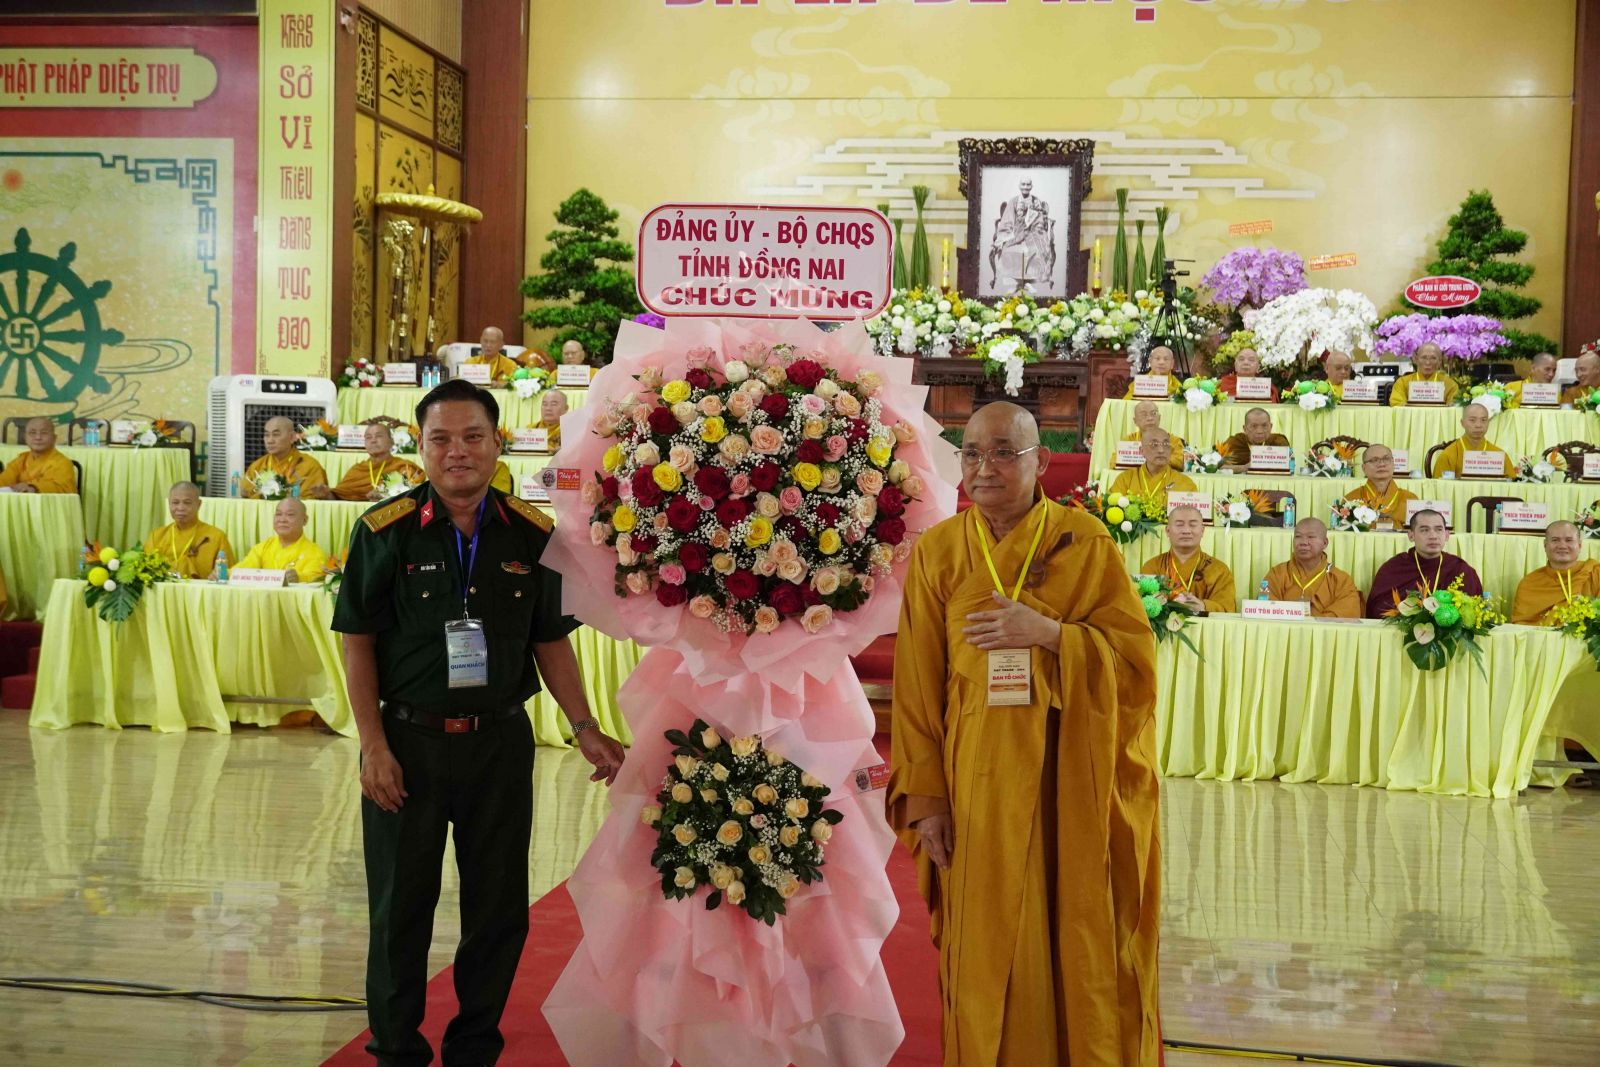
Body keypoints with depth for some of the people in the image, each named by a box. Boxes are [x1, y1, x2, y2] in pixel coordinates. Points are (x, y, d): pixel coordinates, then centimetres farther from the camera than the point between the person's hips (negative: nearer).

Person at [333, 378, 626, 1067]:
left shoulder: (531, 536, 1)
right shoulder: (386, 530, -6)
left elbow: (551, 643, 7)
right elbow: (357, 643, -4)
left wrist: (585, 729, -1)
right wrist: (373, 745, -10)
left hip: (501, 742, 2)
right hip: (408, 739, -2)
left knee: (500, 907, 10)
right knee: (401, 906, 10)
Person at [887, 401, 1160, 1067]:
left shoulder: (1084, 540, 0)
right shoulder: (937, 551, 2)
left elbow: (1135, 652, -3)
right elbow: (918, 688, 1)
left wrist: (1049, 633, -17)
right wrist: (926, 797, -4)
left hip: (1074, 772, 0)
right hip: (981, 779, 1)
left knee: (1081, 939, 6)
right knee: (992, 949, 6)